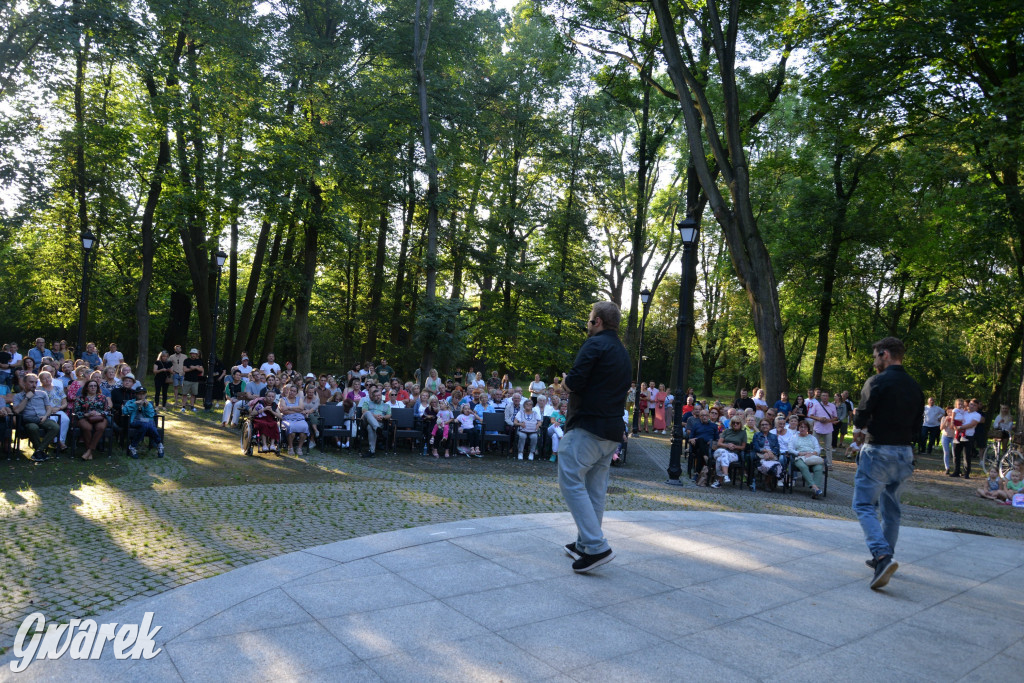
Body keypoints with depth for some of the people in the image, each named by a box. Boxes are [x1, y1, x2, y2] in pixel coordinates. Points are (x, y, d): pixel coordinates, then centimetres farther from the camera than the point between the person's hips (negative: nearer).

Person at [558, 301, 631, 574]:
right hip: (612, 431, 9)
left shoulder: (594, 344, -10)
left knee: (571, 481, -8)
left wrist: (565, 381, 4)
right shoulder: (623, 353, 20)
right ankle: (584, 545, 18)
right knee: (595, 487, 12)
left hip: (587, 426, -9)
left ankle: (596, 547, -14)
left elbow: (574, 383, -19)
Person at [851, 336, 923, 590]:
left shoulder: (877, 382, -13)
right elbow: (916, 428, 12)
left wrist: (859, 431, 4)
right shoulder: (915, 387, 10)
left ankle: (882, 556, -21)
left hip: (878, 452, -7)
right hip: (904, 453, 8)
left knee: (864, 505, -4)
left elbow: (861, 418, -16)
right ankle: (883, 558, 27)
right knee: (890, 509, 17)